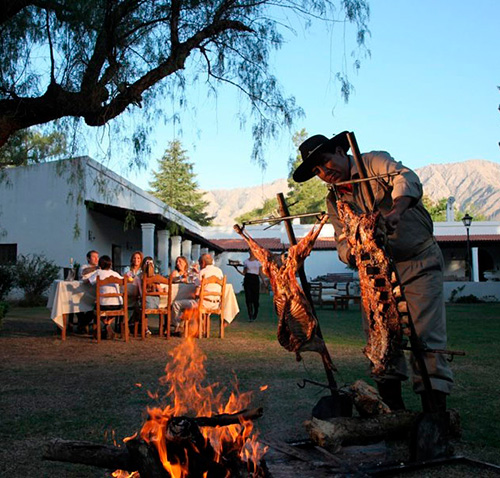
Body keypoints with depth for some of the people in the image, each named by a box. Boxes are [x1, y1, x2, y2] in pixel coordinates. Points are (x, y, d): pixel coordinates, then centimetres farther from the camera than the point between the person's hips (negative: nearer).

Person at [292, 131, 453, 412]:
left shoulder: (374, 162, -5)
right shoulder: (334, 201, 9)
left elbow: (407, 179, -24)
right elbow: (343, 242, 5)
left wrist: (396, 210, -44)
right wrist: (351, 252, -20)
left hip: (420, 259, -5)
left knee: (427, 335, -12)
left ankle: (435, 404, -7)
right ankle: (392, 403, 10)